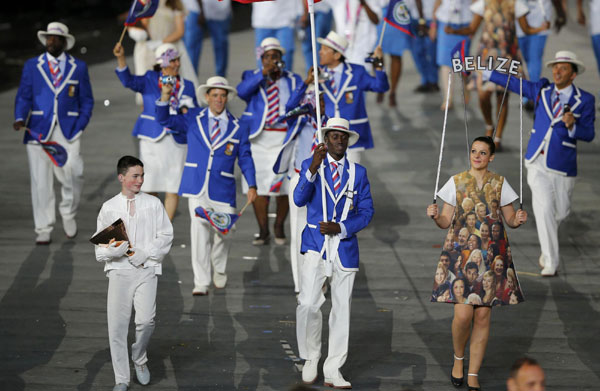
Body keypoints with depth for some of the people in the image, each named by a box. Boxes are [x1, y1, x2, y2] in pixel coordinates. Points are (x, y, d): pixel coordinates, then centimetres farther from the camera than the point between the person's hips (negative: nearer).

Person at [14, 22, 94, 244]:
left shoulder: (78, 67, 11)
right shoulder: (32, 66, 11)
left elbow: (87, 101, 12)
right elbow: (23, 97, 7)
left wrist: (80, 126, -1)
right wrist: (20, 119, -12)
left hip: (68, 131, 0)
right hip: (39, 130, 1)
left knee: (73, 173, -17)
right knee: (40, 182, -2)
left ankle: (68, 212, 10)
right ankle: (43, 230, 7)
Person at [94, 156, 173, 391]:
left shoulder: (153, 204, 5)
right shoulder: (108, 208, 7)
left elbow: (166, 236, 4)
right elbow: (99, 246, 8)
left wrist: (145, 252, -9)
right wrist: (112, 250, -14)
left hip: (146, 269, -1)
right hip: (119, 270, 1)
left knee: (146, 320, -16)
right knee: (117, 325, -1)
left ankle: (139, 359, 15)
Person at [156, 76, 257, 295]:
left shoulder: (238, 128, 7)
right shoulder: (193, 119, 8)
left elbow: (245, 158, 8)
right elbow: (165, 121, 3)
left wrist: (251, 185, -4)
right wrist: (165, 99, -15)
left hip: (223, 190, 1)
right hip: (197, 188, -1)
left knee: (225, 233, 3)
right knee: (199, 231, -9)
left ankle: (219, 270, 33)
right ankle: (201, 283, -6)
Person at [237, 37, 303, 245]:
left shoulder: (293, 80, 13)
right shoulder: (252, 76, 10)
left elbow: (300, 102, 1)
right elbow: (242, 91, -12)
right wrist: (263, 73, -19)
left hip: (285, 137, 0)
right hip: (258, 136, 0)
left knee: (284, 185, 1)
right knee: (259, 185, -2)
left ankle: (279, 227, 20)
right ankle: (263, 231, 6)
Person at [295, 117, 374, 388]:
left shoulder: (358, 172, 9)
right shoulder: (310, 166, 4)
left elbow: (366, 212, 5)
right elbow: (299, 199, -12)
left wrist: (341, 228, -11)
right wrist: (312, 169, -25)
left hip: (345, 247, 2)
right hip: (316, 247, -2)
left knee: (342, 308, 3)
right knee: (308, 304, -15)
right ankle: (310, 359, 7)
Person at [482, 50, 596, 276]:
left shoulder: (584, 101, -5)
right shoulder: (542, 90, 3)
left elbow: (589, 135, -6)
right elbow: (513, 84, 12)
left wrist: (572, 126, -27)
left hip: (562, 167, -1)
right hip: (537, 163, 1)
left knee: (560, 211, 12)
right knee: (544, 208, -14)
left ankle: (547, 245, 45)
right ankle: (551, 262, -8)